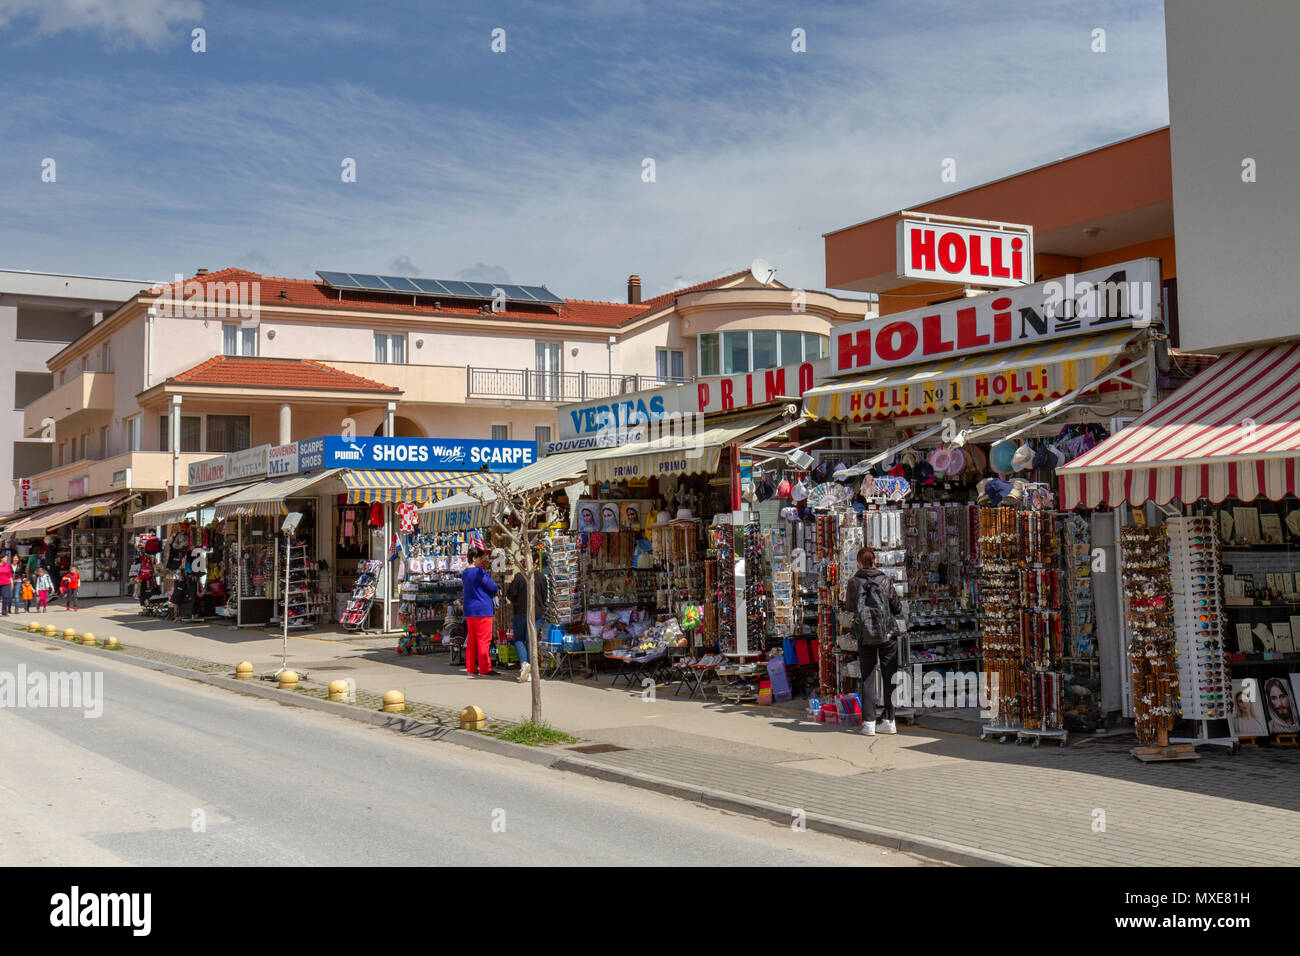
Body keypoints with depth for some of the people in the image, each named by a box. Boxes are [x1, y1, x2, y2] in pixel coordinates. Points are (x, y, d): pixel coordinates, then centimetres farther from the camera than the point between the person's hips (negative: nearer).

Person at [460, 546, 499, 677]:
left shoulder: (465, 573, 15)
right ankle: (484, 669, -5)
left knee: (472, 640, 11)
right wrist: (495, 590, 9)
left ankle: (471, 668, 14)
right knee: (484, 640, -5)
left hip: (469, 611, 9)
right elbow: (493, 588, -14)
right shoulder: (479, 572, -13)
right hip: (482, 610, -9)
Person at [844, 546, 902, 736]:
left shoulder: (854, 582, -2)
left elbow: (849, 607, 11)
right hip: (888, 635, 0)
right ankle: (889, 721, 8)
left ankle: (869, 722, 2)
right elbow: (897, 608, 0)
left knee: (867, 679, 6)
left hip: (865, 636, 0)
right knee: (889, 678, 7)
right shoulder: (885, 580, -3)